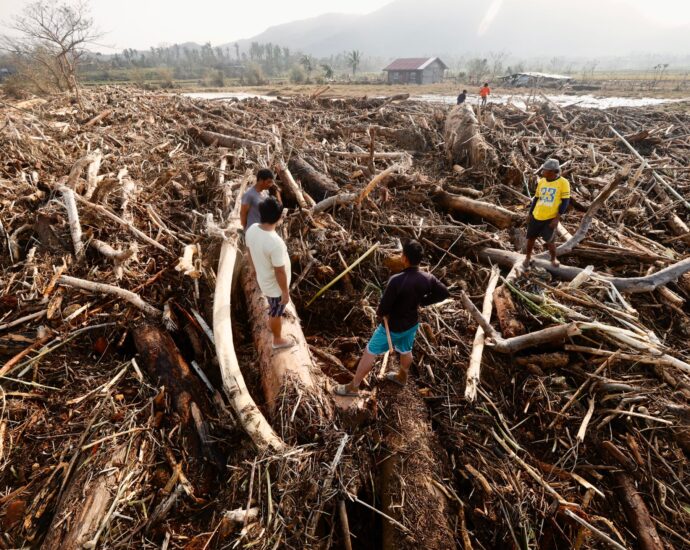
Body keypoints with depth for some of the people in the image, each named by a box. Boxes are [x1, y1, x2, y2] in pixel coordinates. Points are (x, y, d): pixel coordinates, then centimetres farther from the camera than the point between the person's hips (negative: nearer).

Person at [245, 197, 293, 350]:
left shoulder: (252, 229, -15)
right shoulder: (275, 243, -39)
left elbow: (250, 253, 2)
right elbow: (279, 272, -28)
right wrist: (285, 292, -13)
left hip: (262, 279, 7)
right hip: (275, 285, -7)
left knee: (273, 306, 35)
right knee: (277, 312, 19)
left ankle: (271, 324, 62)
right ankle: (278, 340, 44)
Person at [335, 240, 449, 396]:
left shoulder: (396, 280, -35)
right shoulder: (428, 279, -17)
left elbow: (383, 308, -28)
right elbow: (444, 293, -1)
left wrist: (379, 313, -5)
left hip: (393, 326, -6)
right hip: (412, 324, 6)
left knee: (370, 353, 11)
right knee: (406, 351, 31)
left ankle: (353, 387, 25)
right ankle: (402, 377, 58)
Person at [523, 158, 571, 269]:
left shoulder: (563, 182, -10)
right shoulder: (541, 182, 3)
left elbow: (565, 202, -10)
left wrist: (557, 218, -15)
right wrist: (530, 213, 13)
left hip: (551, 218, -4)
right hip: (536, 216, 4)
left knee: (549, 240, -2)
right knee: (531, 237, 10)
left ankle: (553, 258, 25)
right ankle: (528, 257, 31)